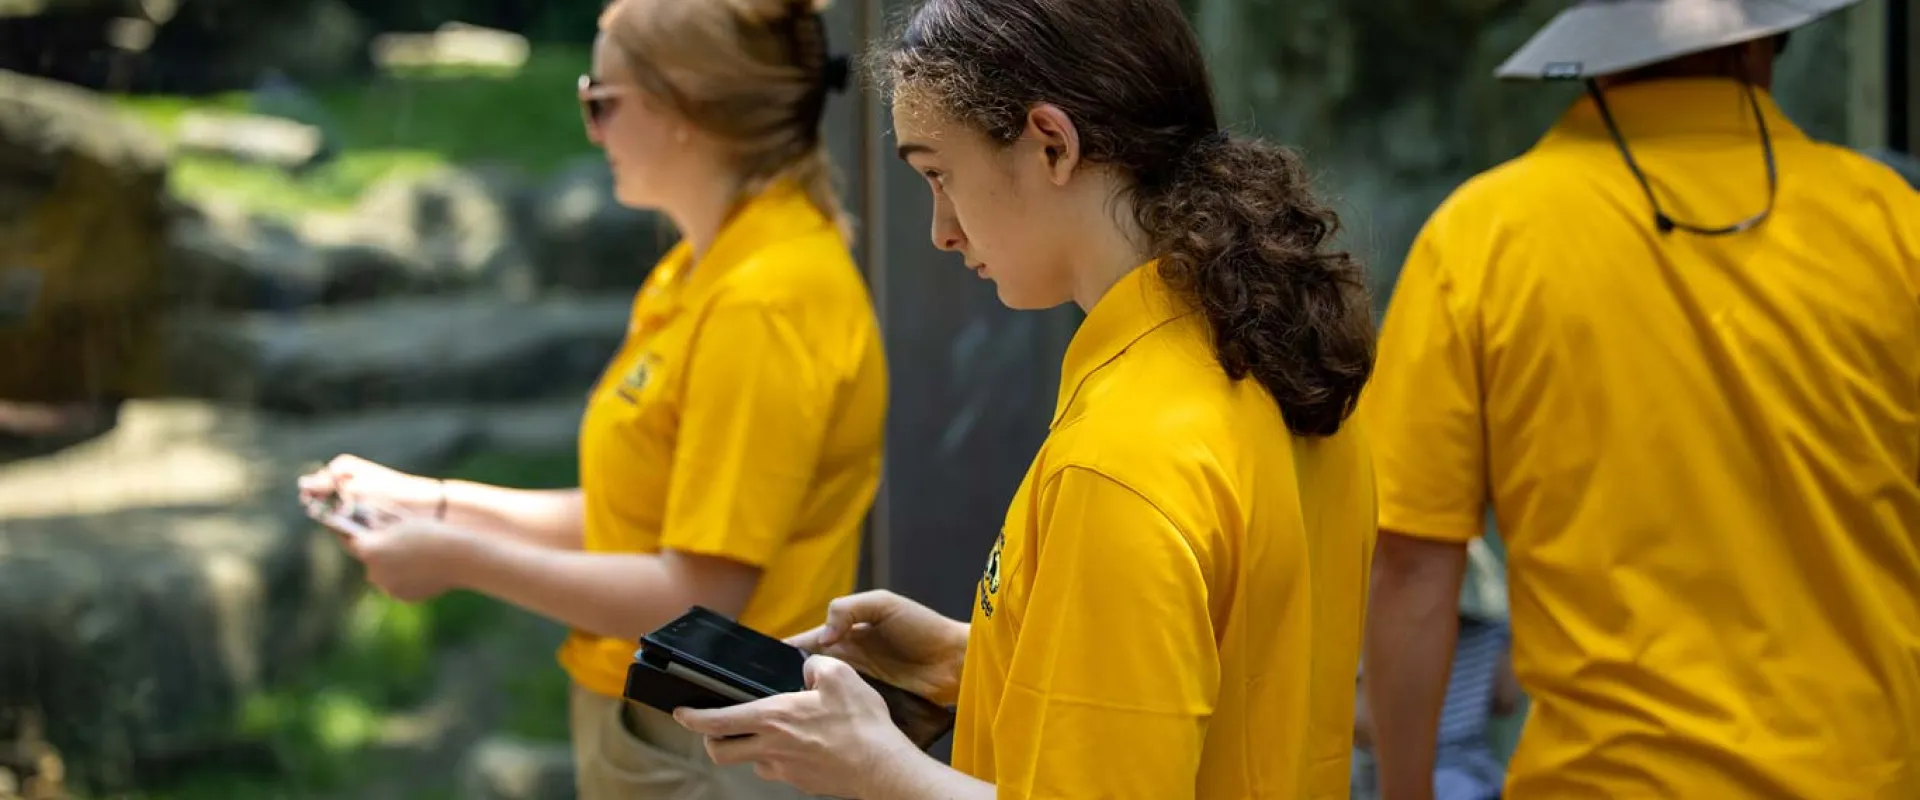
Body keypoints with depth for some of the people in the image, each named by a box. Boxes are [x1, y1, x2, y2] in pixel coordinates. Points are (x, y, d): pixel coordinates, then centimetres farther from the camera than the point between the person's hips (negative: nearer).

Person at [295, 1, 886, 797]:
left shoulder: (767, 304, -20)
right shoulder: (698, 271, 8)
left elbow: (698, 596, -22)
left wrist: (465, 560, -15)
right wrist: (433, 501, 9)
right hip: (641, 725, 8)